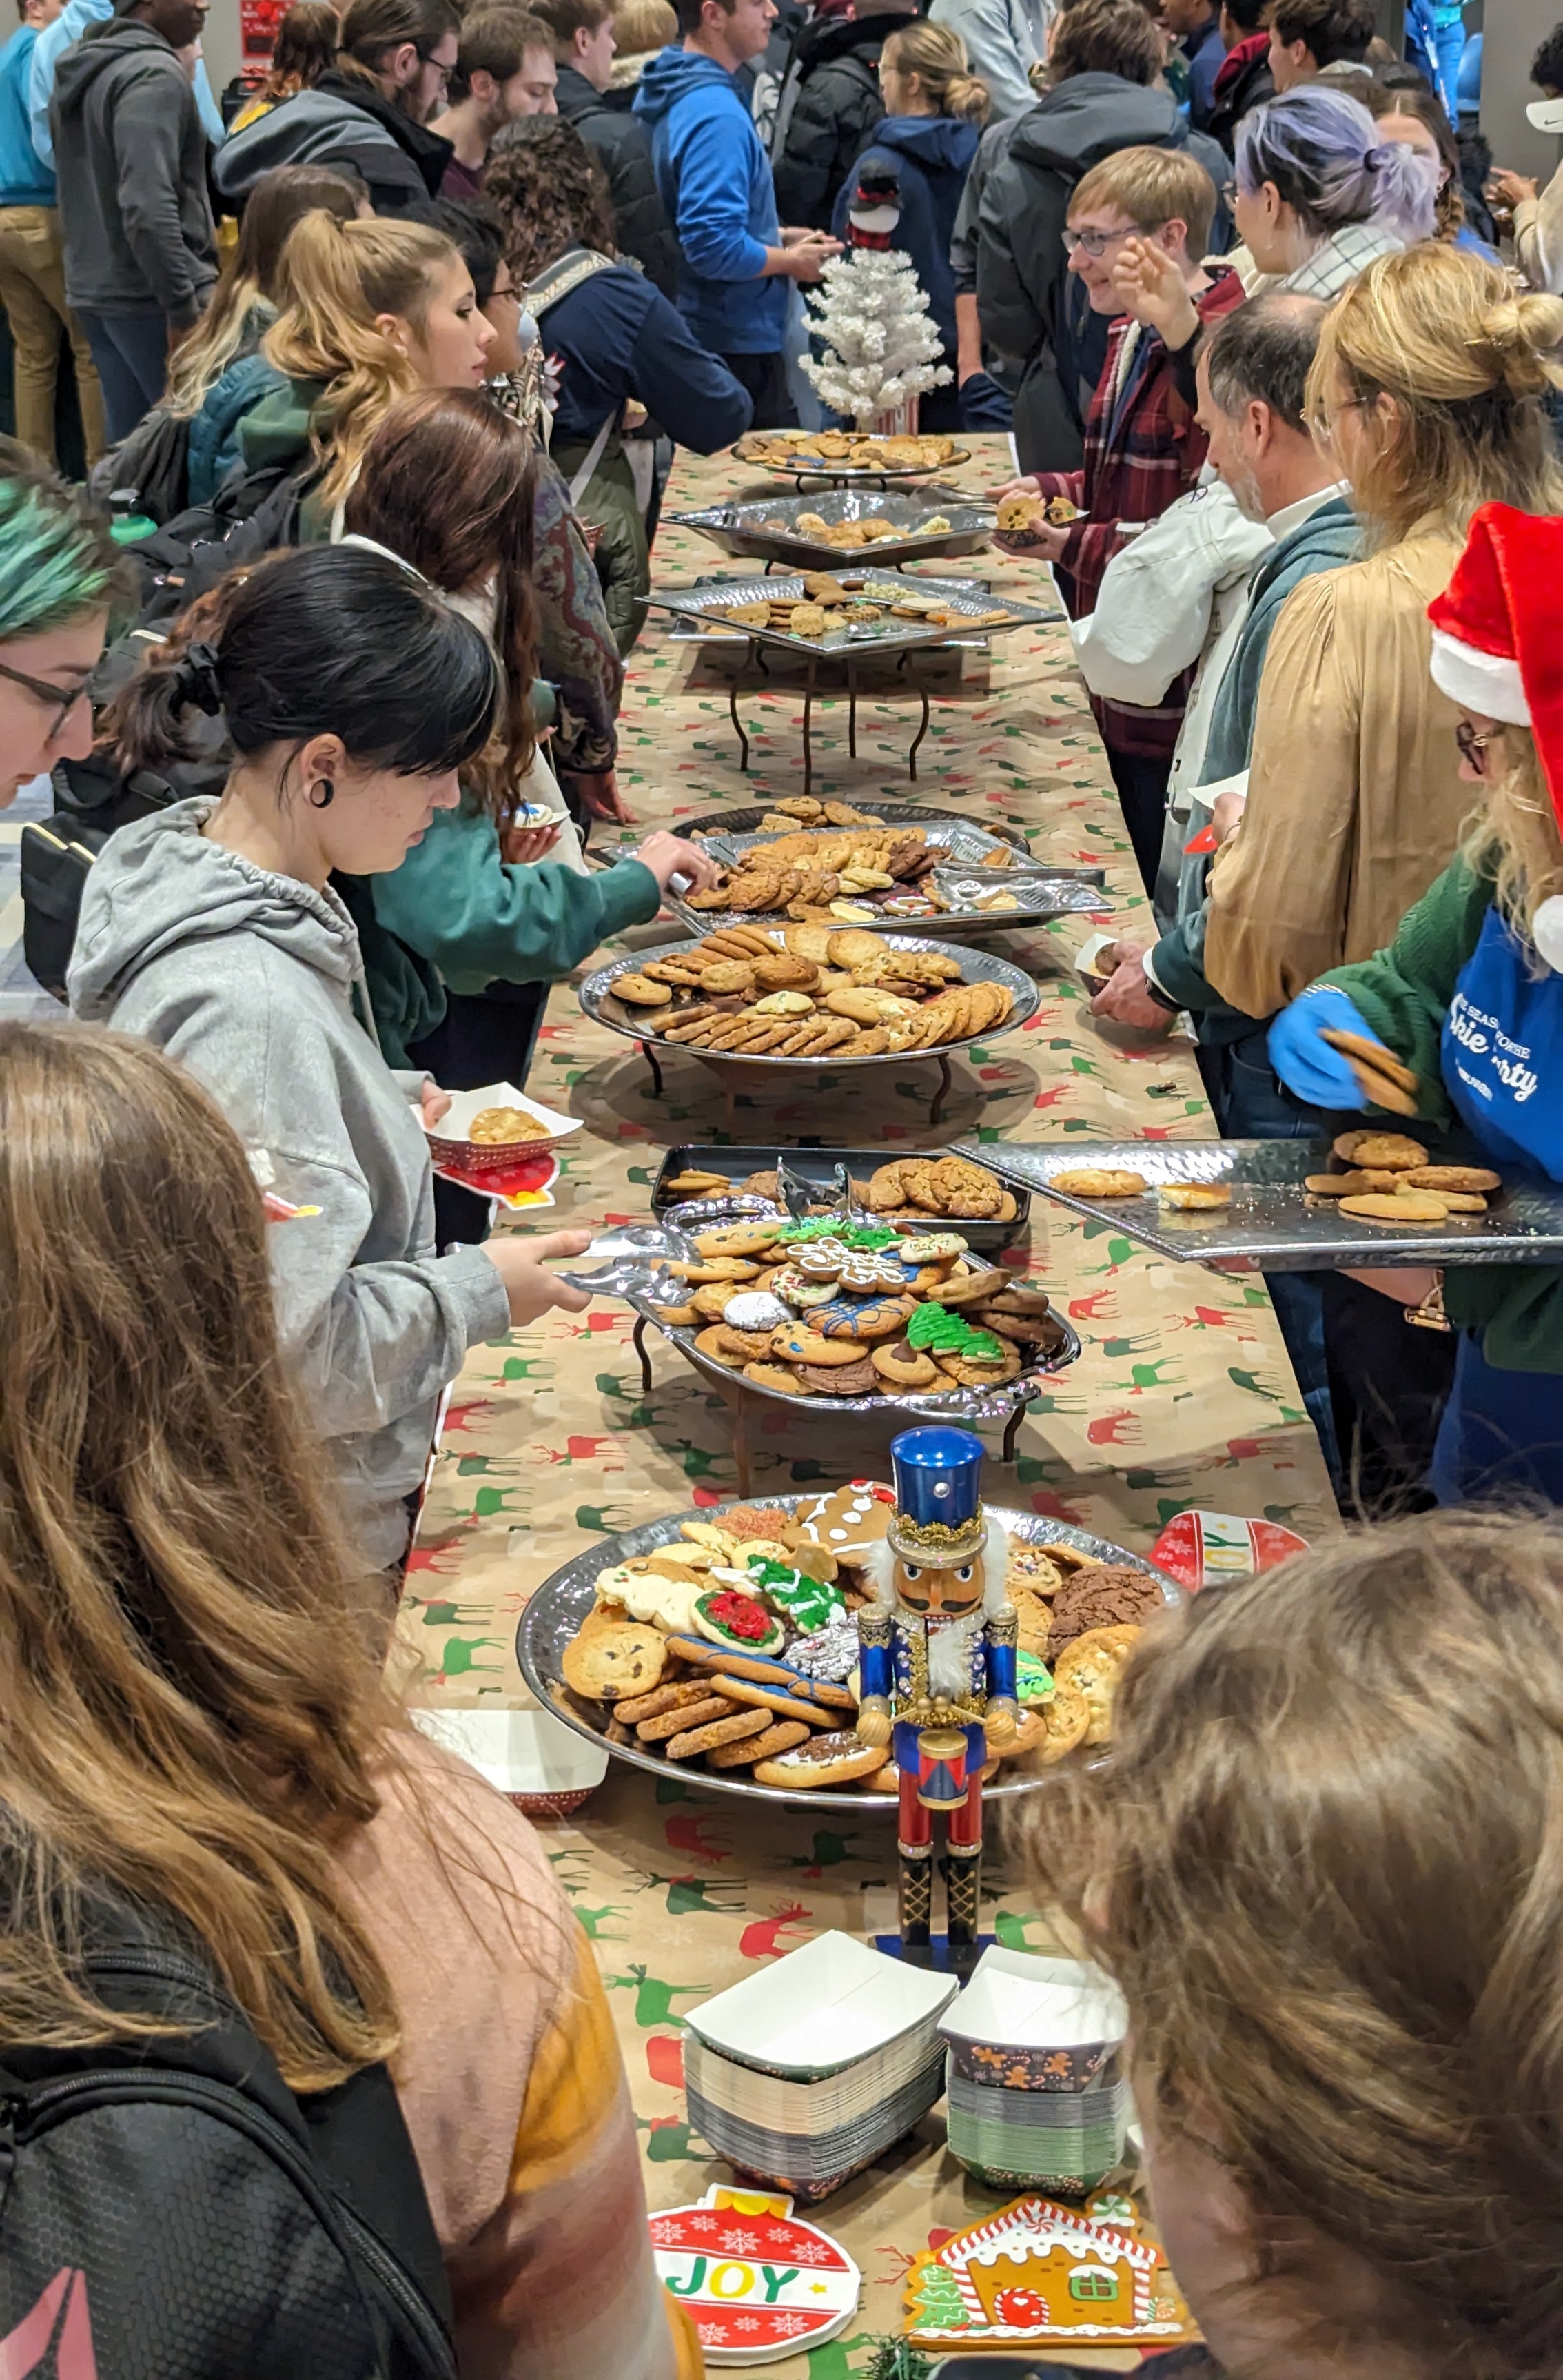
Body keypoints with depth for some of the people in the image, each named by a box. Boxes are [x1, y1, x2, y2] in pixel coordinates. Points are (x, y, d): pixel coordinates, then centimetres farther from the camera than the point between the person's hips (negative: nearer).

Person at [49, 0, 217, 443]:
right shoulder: (154, 74, -14)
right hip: (152, 295, -9)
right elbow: (148, 206, -24)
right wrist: (184, 307, -22)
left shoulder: (79, 70, 16)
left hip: (91, 291, 9)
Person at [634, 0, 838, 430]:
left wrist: (774, 236, 13)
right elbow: (713, 249, -28)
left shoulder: (668, 95, 9)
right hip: (738, 346, -10)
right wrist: (791, 261, -12)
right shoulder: (716, 114, -22)